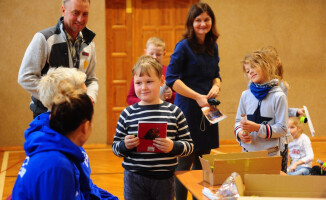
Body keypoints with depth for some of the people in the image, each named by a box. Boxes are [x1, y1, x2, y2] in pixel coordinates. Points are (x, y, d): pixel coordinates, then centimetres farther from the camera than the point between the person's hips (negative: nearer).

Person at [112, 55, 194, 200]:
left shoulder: (174, 112, 2)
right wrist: (125, 145, -14)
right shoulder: (127, 114, 2)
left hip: (164, 179, 0)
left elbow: (189, 145, 2)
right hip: (135, 180, 0)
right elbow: (116, 147, 7)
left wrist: (173, 147, -17)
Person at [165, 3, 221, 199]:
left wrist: (216, 86, -5)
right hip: (188, 109, -7)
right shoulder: (184, 46, -9)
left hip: (208, 109, 7)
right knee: (185, 161, -2)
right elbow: (171, 78, -14)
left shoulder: (213, 46, 10)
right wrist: (197, 96, -19)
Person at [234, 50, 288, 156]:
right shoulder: (245, 95, 8)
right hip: (247, 150, 4)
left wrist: (257, 128, -18)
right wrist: (239, 133, -6)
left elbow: (282, 129, -9)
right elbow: (238, 121, 15)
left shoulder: (278, 96, -6)